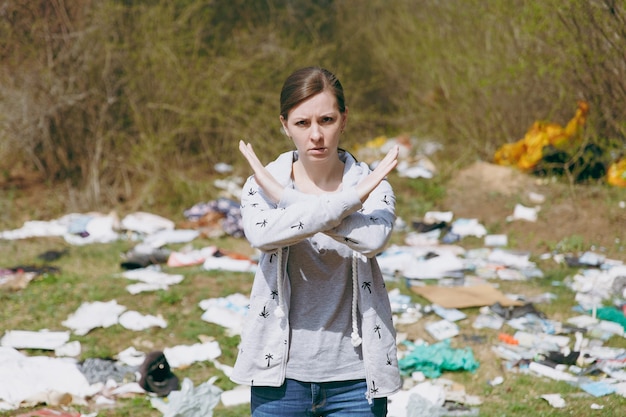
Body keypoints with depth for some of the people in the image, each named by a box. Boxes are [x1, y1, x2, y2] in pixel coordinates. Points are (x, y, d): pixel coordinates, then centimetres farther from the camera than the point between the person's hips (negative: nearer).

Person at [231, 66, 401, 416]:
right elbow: (261, 235, -25)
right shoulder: (263, 184, -2)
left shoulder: (372, 186, -2)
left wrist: (287, 199, -22)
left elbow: (373, 239, -25)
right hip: (282, 374, 0)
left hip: (354, 376, 0)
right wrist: (348, 200, -28)